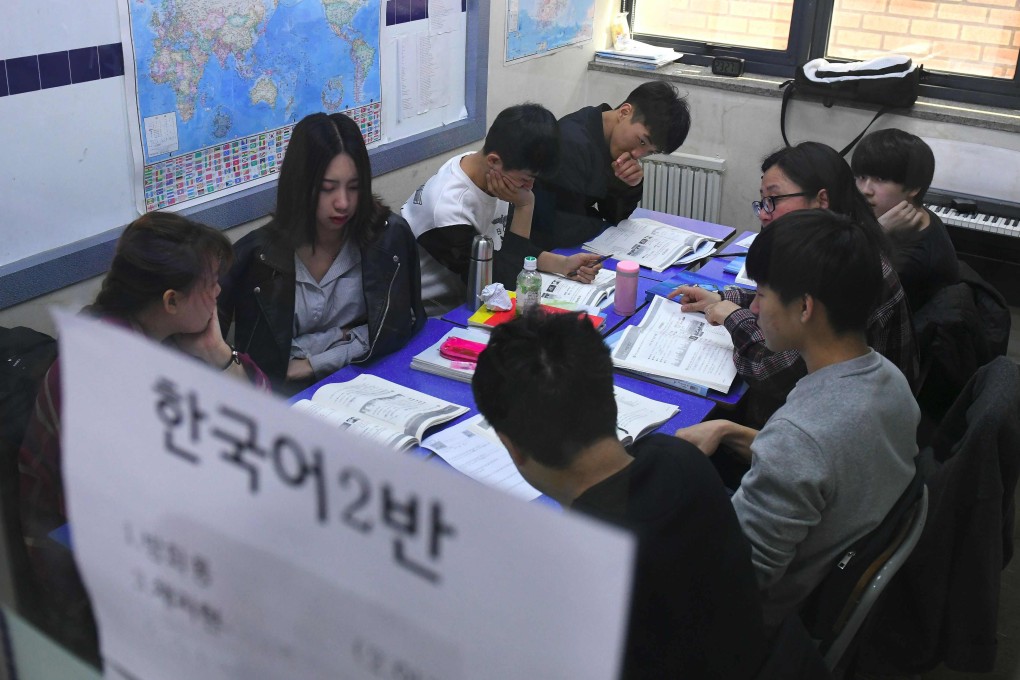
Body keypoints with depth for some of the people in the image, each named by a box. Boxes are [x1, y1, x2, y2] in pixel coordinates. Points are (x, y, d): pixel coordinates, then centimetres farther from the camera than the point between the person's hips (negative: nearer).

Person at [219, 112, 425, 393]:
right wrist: (346, 337, -9)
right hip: (286, 395, 0)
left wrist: (314, 364, -7)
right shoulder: (255, 256, -9)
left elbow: (398, 328, -1)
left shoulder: (390, 236, -5)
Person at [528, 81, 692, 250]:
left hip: (575, 246, 7)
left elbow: (614, 215, 6)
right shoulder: (572, 145, -24)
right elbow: (563, 232, -28)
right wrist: (598, 222, -10)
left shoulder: (612, 139, -1)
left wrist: (630, 185, -12)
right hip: (541, 249, -7)